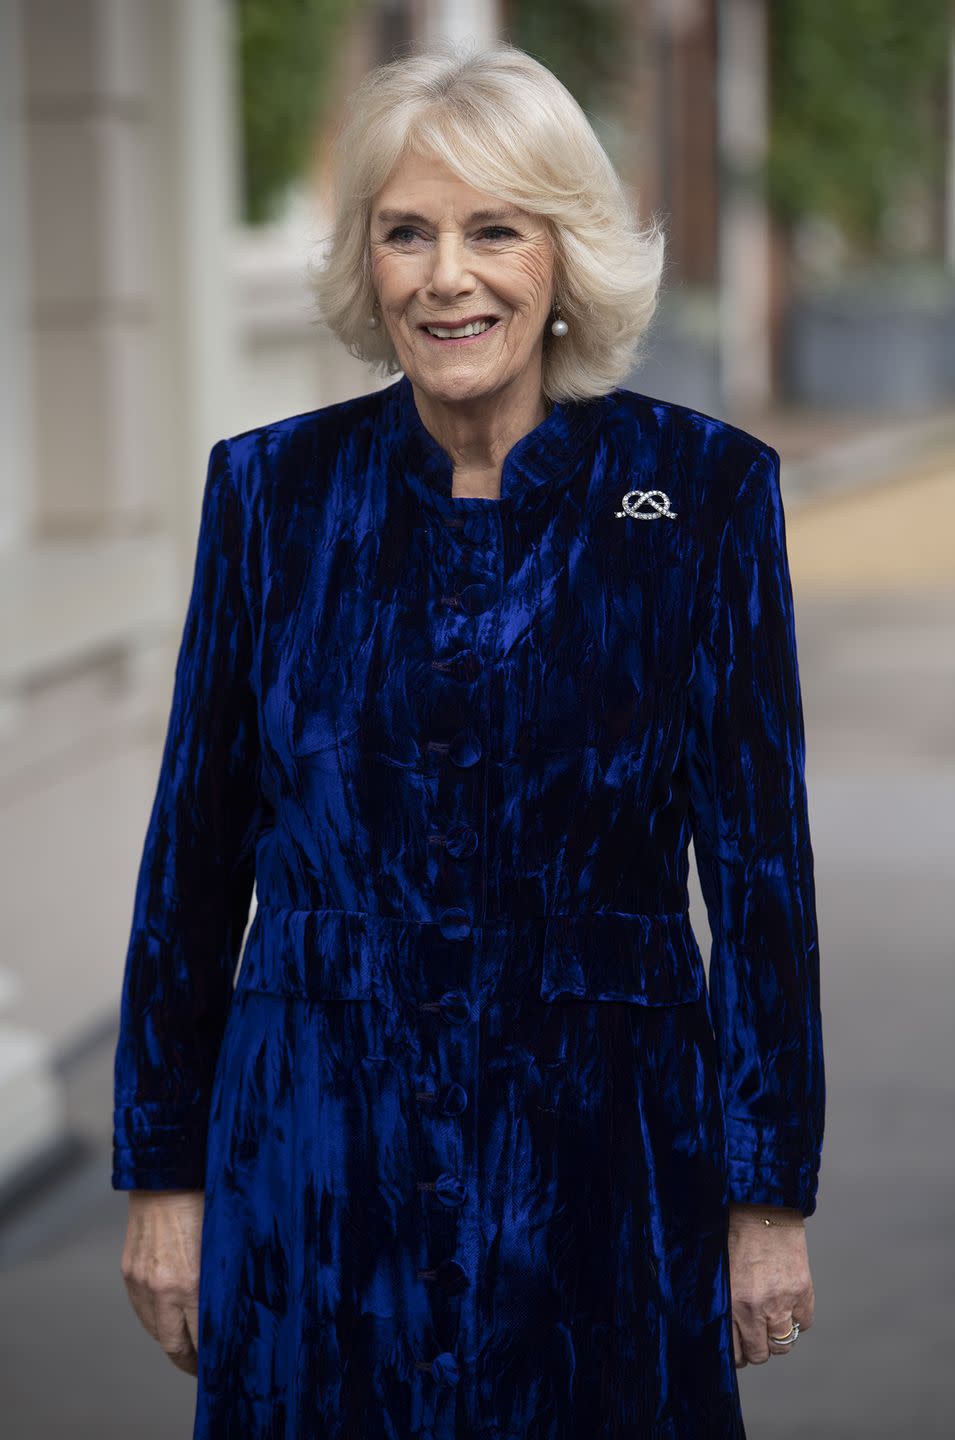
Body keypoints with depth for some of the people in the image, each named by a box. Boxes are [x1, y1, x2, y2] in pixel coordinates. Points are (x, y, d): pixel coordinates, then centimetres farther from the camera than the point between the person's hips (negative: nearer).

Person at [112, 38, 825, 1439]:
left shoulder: (705, 486, -5)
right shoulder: (272, 486, 0)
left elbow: (760, 857, -2)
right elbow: (196, 845, 5)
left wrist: (773, 1194, -2)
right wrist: (163, 1172, 5)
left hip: (602, 1162, -1)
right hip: (319, 1154, 1)